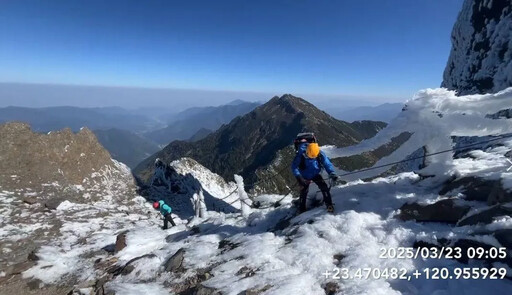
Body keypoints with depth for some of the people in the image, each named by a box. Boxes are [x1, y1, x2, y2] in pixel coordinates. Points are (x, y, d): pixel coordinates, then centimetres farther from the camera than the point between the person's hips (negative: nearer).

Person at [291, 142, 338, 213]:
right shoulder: (300, 155, -30)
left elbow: (327, 164, -15)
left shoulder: (320, 154, -23)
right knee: (304, 192, 2)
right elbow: (294, 166, -25)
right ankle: (302, 209, 24)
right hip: (305, 177, -2)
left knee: (324, 187, -13)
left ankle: (329, 205, 4)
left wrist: (332, 173, -31)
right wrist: (298, 177, -38)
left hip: (316, 175, 2)